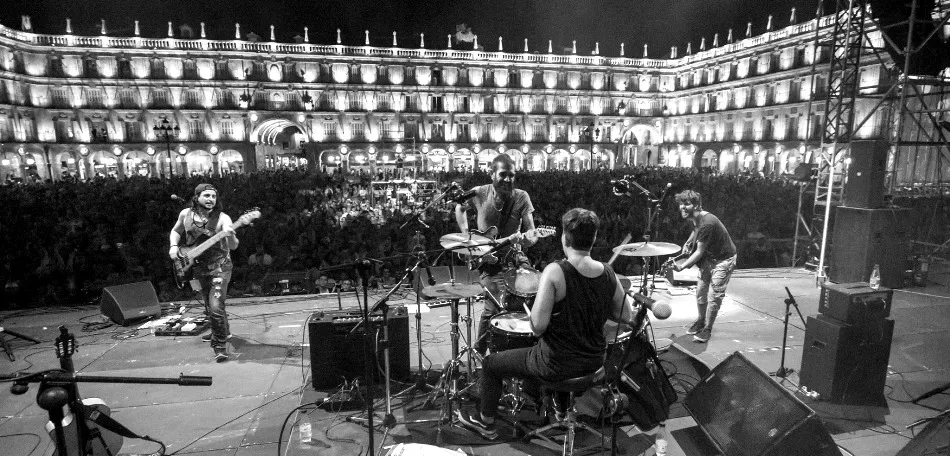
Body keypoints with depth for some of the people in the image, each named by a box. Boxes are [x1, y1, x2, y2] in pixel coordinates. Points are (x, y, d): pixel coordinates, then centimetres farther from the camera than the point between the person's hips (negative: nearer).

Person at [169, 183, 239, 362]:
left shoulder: (222, 218, -15)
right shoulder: (186, 214, -2)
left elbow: (233, 246, -24)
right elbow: (175, 231, 18)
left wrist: (230, 235, -45)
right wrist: (174, 246, 0)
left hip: (219, 267, -5)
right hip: (198, 268, 5)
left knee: (216, 307, -16)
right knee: (209, 306, 19)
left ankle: (220, 345, 0)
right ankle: (223, 332, 44)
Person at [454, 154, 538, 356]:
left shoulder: (521, 197, -6)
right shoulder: (479, 194, -7)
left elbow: (532, 233, -9)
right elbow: (460, 208, 15)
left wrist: (525, 239, -33)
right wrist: (466, 236, 2)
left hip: (513, 257, 3)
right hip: (487, 259, -2)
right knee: (496, 305, -18)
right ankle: (480, 350, 7)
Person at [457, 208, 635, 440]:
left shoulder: (555, 272, -25)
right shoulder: (608, 274, -7)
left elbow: (538, 326, -27)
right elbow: (626, 315, 5)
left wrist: (532, 318, -6)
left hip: (557, 364, -6)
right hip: (594, 362, 6)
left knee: (490, 363, 18)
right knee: (536, 354, 37)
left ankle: (486, 422, 34)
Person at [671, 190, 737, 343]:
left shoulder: (707, 223, -33)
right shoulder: (694, 218, -6)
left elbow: (699, 252, -29)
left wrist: (682, 266, -34)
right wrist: (688, 242, 3)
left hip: (723, 259, -8)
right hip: (708, 257, 8)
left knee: (716, 295, -7)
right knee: (700, 291, 10)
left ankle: (707, 329, 6)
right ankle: (701, 320, 29)